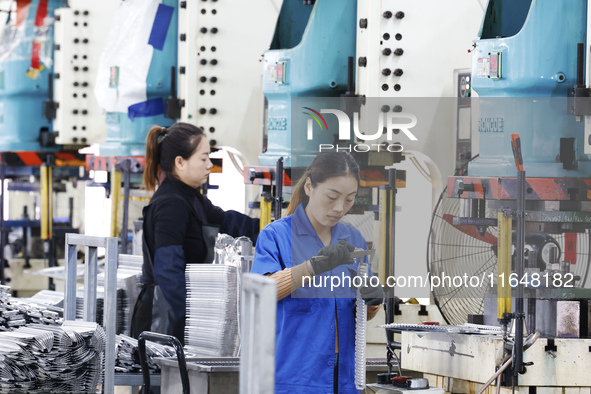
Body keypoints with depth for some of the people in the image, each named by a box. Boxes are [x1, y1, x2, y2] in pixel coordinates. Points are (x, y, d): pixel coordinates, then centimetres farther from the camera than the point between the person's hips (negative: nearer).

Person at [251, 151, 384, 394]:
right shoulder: (276, 235, -4)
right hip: (294, 373, -5)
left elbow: (364, 316, 15)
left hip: (344, 373, 5)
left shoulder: (353, 239, 13)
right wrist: (315, 265, -32)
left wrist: (373, 301, -8)